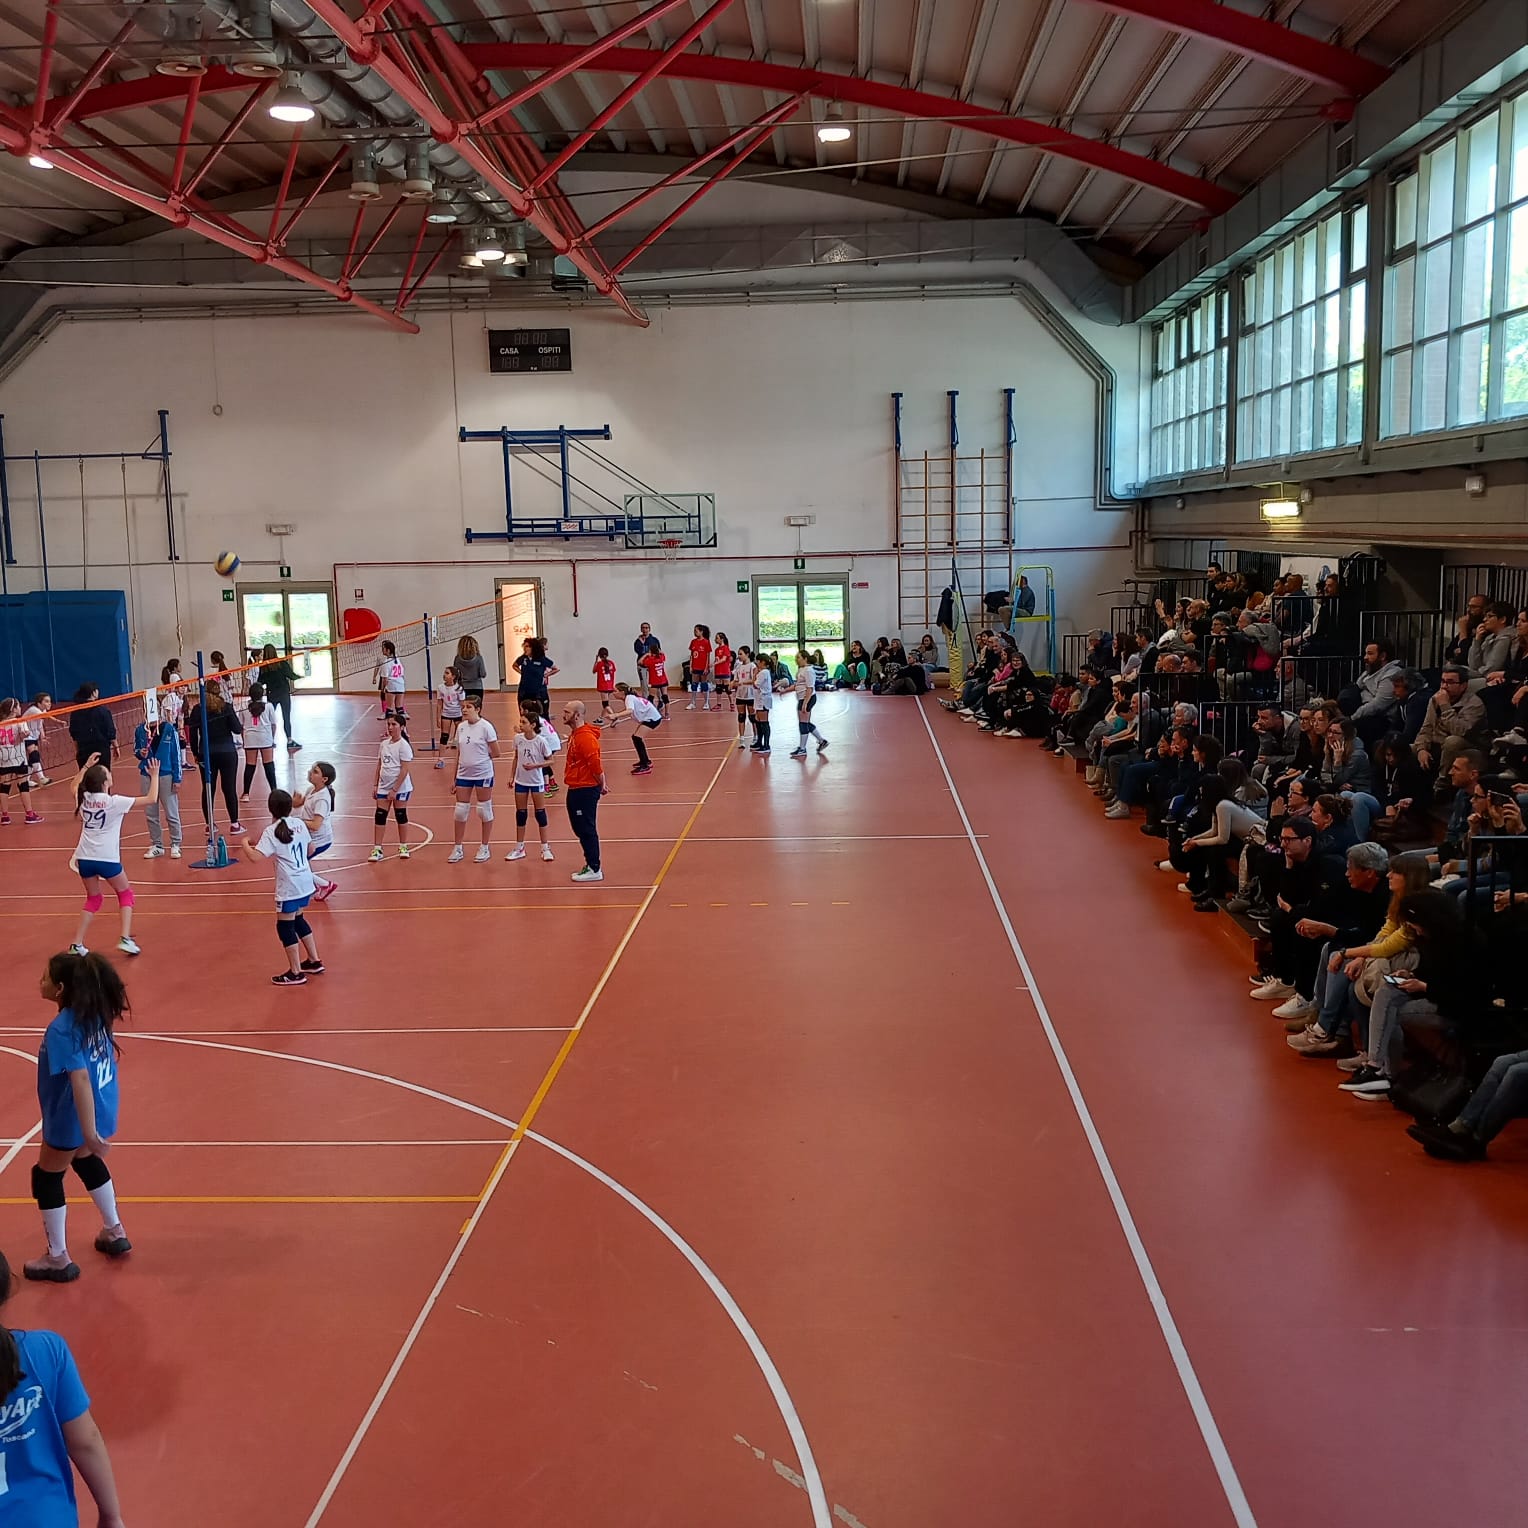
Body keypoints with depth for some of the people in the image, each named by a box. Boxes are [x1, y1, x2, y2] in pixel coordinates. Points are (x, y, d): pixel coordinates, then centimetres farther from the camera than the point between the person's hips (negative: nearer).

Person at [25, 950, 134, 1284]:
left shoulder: (61, 1029, -28)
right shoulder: (95, 1013, -3)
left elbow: (80, 1079, -34)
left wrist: (89, 1134, -32)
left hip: (71, 1120, -8)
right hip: (102, 1110, 8)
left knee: (46, 1179, 13)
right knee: (88, 1164, 31)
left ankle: (57, 1259, 25)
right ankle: (114, 1233, 44)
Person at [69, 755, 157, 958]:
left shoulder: (84, 798, 5)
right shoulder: (114, 802, -9)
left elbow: (75, 786, 32)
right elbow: (152, 798, -7)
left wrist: (86, 766, 32)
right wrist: (155, 775, 3)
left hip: (85, 857, 5)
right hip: (107, 858, -5)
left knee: (93, 900, 21)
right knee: (125, 895, 15)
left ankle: (77, 944, 13)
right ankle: (126, 939, 1)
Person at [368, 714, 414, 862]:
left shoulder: (403, 745, -11)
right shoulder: (384, 744, 9)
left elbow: (404, 770, -15)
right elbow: (379, 765, 16)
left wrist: (394, 790, -18)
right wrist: (375, 785, 10)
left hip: (400, 787, -6)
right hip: (384, 786, 6)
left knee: (400, 815, 5)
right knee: (380, 816, 2)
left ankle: (403, 847, 18)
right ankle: (377, 849, 5)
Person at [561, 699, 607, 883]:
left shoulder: (586, 737, -21)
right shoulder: (575, 734, 12)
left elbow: (596, 764, -22)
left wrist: (602, 786, -10)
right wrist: (601, 785, 14)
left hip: (585, 790, -10)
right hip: (575, 790, 10)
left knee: (587, 830, -2)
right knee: (580, 829, 17)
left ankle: (594, 870, 6)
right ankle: (590, 865, 27)